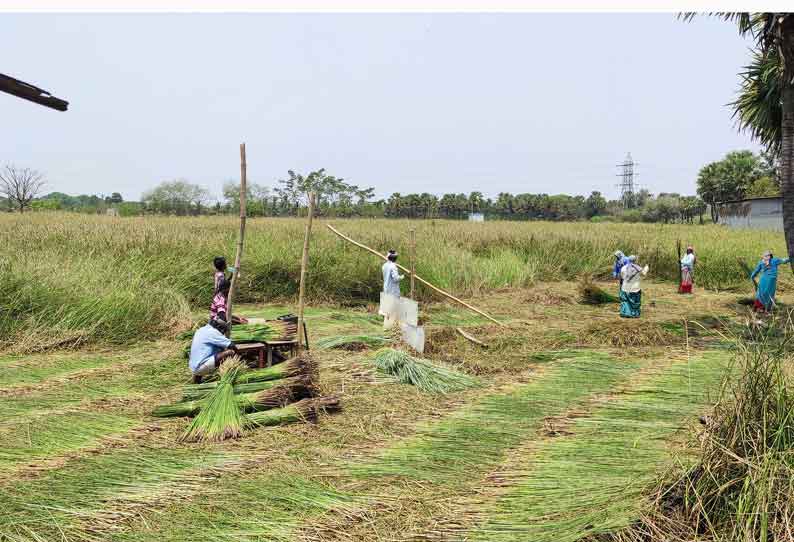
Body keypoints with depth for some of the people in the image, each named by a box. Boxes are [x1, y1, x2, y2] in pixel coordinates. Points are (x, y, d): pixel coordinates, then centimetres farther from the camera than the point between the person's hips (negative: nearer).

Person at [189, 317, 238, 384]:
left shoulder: (200, 330, 16)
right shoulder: (212, 332, -9)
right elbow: (231, 345, -10)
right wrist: (237, 352, 6)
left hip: (193, 367, 9)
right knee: (230, 352, -16)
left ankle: (197, 377, 25)